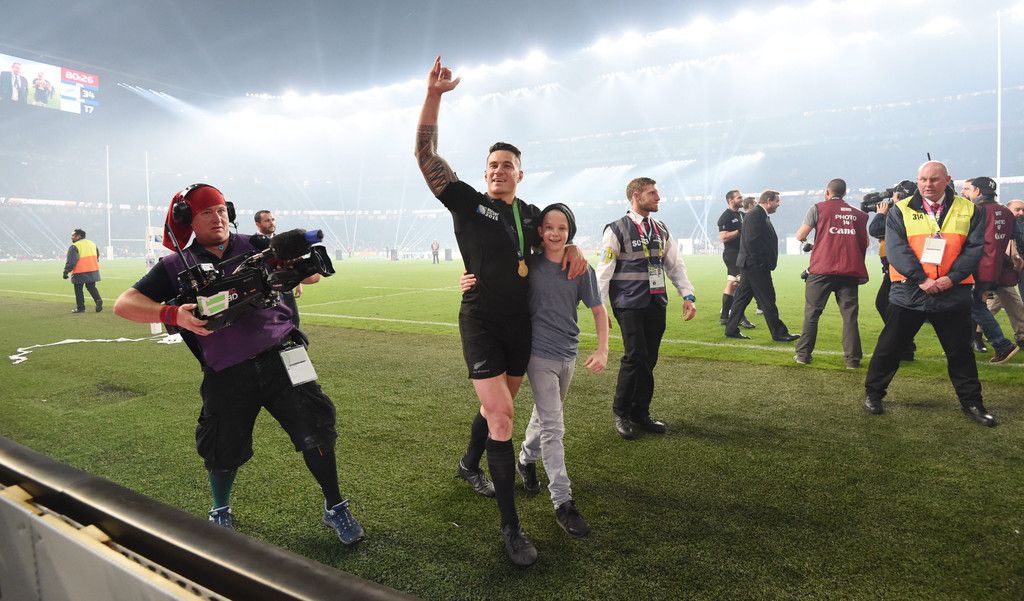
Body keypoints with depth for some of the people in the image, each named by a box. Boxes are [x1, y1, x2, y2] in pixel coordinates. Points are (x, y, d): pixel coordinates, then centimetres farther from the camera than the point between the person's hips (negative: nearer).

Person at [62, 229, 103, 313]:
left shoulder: (74, 247, -11)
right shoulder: (92, 243, 12)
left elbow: (71, 261, -16)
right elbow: (97, 256, 21)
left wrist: (66, 272, -13)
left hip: (80, 273, -6)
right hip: (93, 271, 6)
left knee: (78, 290, 6)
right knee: (91, 287, 14)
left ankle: (80, 308, 10)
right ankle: (98, 300, -10)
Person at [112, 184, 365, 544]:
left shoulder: (254, 246, 7)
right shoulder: (177, 266, 5)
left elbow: (311, 275, 3)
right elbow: (124, 304, -3)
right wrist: (173, 315, -21)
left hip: (281, 357, 0)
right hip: (228, 376, 0)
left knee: (315, 433, -4)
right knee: (223, 452, 10)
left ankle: (335, 508, 18)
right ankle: (220, 512, 42)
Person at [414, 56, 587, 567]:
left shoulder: (531, 214, 9)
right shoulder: (467, 203, -3)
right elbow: (426, 154, -10)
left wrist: (574, 248, 4)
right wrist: (433, 95, -19)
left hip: (521, 323, 5)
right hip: (480, 321, -5)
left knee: (499, 407, 19)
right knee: (500, 416, -12)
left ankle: (469, 464, 48)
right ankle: (511, 527, -2)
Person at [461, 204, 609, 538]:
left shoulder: (581, 269, -3)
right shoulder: (529, 266, -7)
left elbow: (599, 311, 1)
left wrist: (602, 350, -10)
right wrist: (471, 284, -20)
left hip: (568, 354, 4)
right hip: (540, 353, -3)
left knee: (545, 415, 22)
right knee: (553, 427, -7)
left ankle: (526, 460, 48)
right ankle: (563, 502, -3)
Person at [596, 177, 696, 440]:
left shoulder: (661, 230, 14)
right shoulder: (617, 230, -5)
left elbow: (676, 265, 16)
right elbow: (604, 271, -6)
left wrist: (688, 295, 5)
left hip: (657, 304, 6)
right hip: (629, 306, -6)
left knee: (649, 360, 8)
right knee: (635, 357, -11)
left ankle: (640, 414, 22)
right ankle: (621, 414, 9)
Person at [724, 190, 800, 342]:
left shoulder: (760, 215, 17)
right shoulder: (755, 215, -15)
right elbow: (752, 241, -23)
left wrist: (768, 262, 14)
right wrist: (763, 262, -18)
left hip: (749, 265, 11)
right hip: (756, 266, -11)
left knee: (742, 298, 11)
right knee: (767, 300, -3)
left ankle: (731, 330, 16)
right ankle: (779, 333, 3)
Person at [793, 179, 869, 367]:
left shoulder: (818, 208, 4)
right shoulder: (858, 214, 15)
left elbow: (800, 236, 0)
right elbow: (865, 243, 12)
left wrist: (804, 239, 22)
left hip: (822, 269, -2)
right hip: (850, 271, 3)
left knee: (811, 312, 6)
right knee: (849, 315, 5)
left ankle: (803, 354, 7)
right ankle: (852, 359, 4)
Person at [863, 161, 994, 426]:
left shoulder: (968, 210, 6)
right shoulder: (901, 210, 1)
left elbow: (975, 247, -1)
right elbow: (896, 248, -9)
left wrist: (952, 277, -15)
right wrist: (921, 279, -18)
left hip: (953, 294, 2)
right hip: (909, 293, -1)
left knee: (960, 352, 12)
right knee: (889, 347, 6)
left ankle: (971, 402, 27)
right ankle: (873, 393, 20)